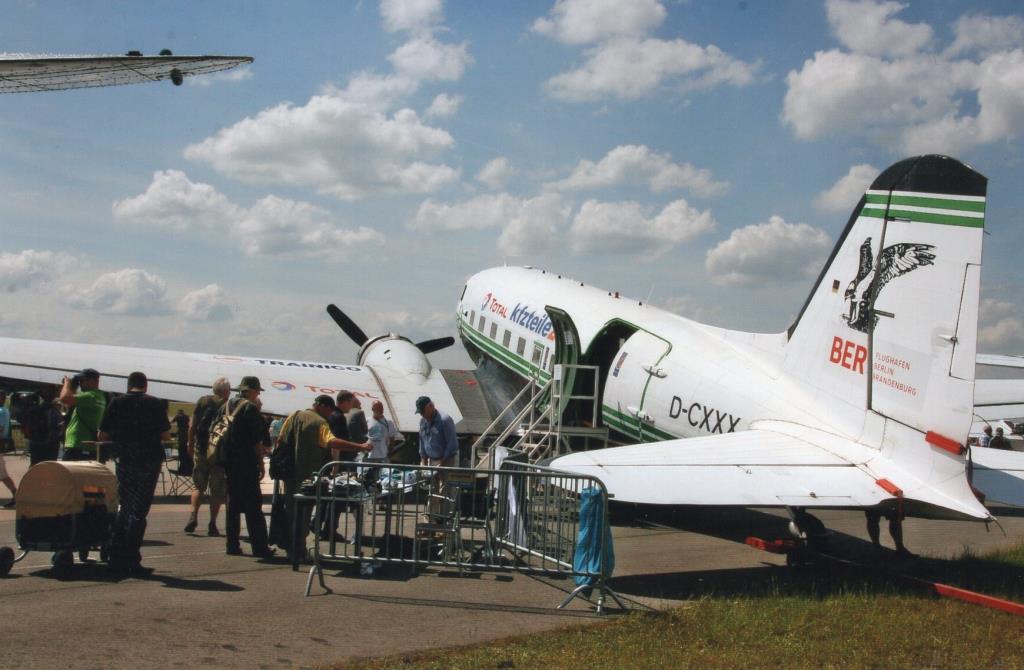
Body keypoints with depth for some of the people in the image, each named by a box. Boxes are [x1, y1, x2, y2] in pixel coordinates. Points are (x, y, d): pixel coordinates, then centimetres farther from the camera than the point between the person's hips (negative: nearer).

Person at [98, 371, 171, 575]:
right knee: (139, 511, 1)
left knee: (125, 507, 17)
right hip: (150, 461, -2)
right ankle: (131, 562, -1)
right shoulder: (155, 404, -3)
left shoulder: (116, 403, 2)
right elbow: (166, 434, -2)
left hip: (125, 461, 2)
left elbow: (103, 436, 1)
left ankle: (116, 558, 17)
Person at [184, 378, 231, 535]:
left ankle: (193, 516, -1)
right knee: (217, 490, 6)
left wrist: (190, 445, 11)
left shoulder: (202, 401, 3)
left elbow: (192, 425, 3)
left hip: (201, 449, 3)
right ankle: (212, 525, 5)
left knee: (199, 486, 16)